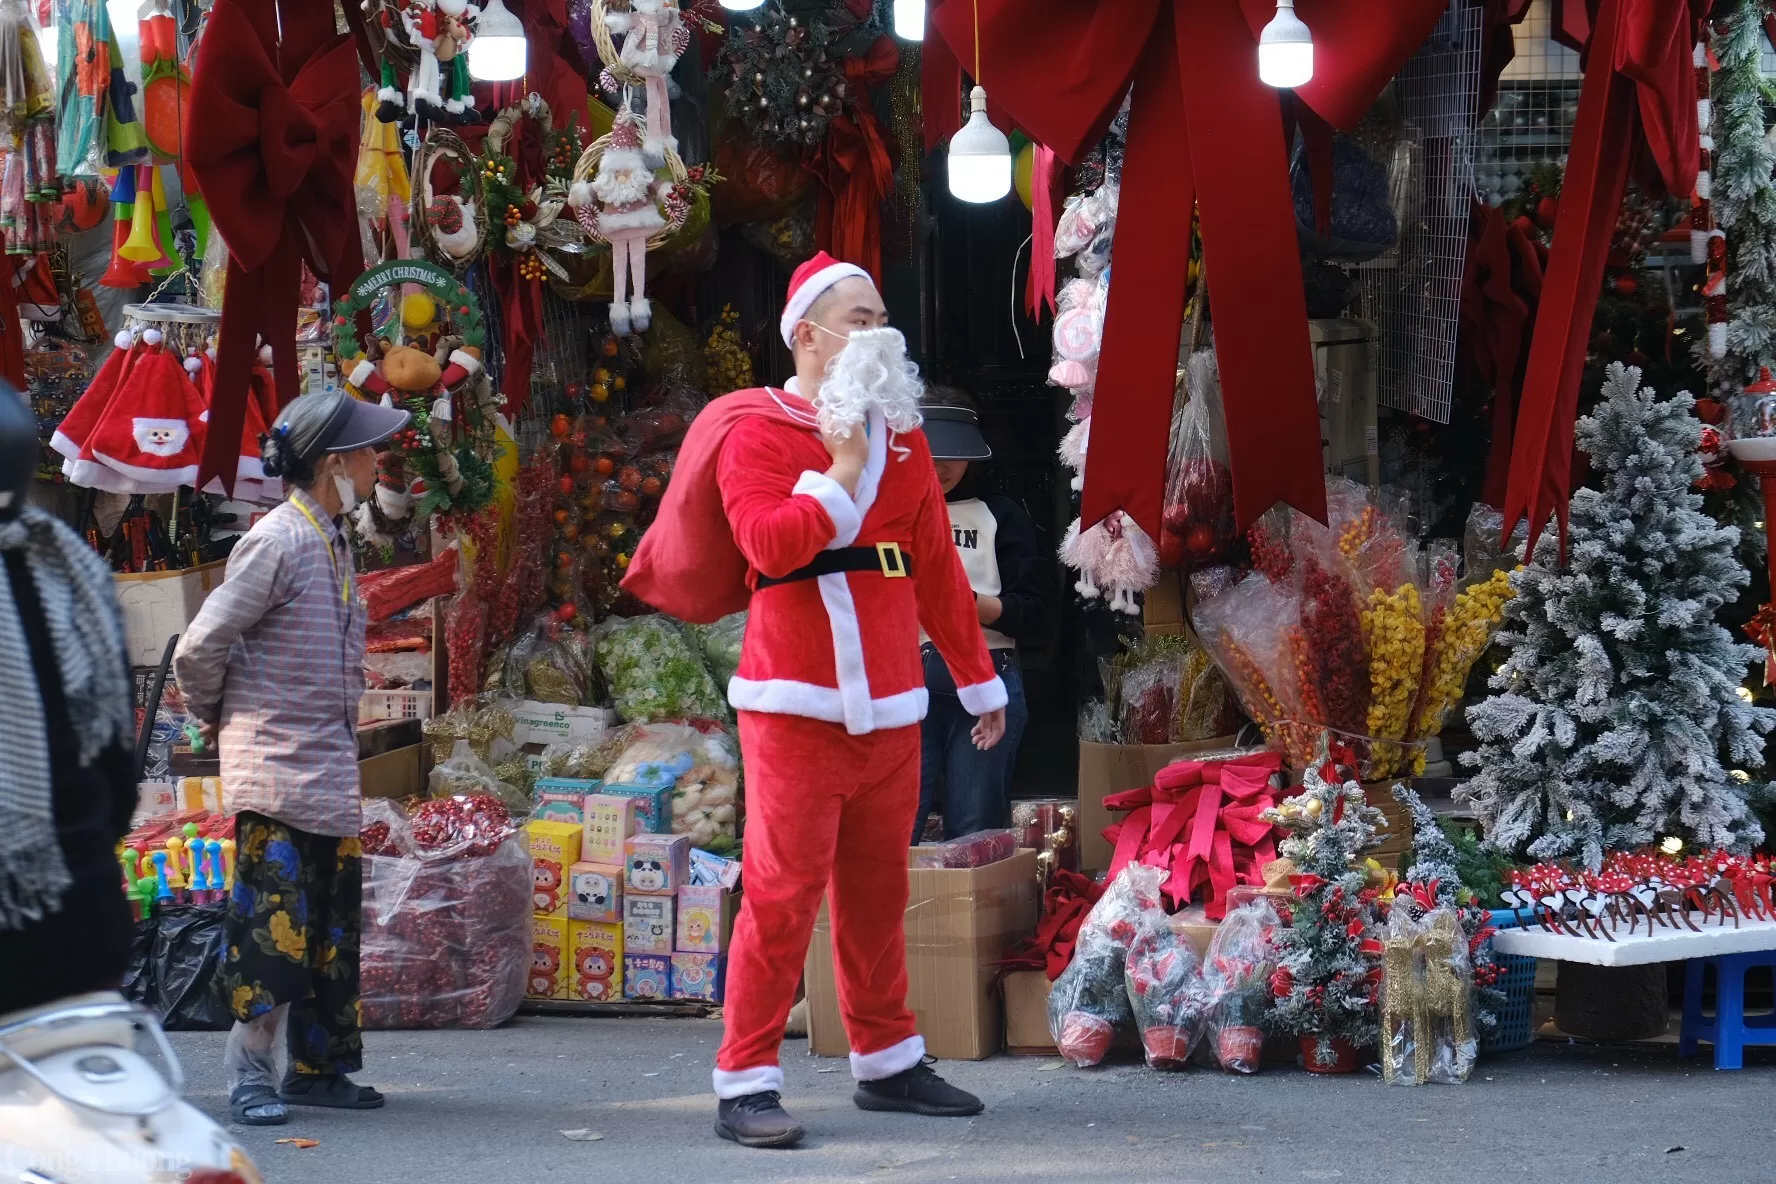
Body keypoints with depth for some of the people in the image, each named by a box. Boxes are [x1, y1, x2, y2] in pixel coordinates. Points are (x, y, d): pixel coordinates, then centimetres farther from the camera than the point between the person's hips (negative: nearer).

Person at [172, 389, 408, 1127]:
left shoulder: (333, 541, 13)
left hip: (329, 771, 9)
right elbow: (199, 649, -13)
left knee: (330, 926, 10)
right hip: (275, 767, -9)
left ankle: (316, 1067, 17)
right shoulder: (278, 541, -14)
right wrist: (216, 720, 2)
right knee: (273, 916, -9)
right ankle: (250, 1070, -2)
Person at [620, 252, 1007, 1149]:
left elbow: (938, 567, 19)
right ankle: (745, 1085, -5)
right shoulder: (755, 433, -3)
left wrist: (978, 679, 19)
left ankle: (886, 1064, 23)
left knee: (877, 891, 12)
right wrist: (845, 464, -13)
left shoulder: (902, 437, 15)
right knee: (783, 891, -9)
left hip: (892, 706, 6)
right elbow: (773, 544, -20)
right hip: (799, 705, -6)